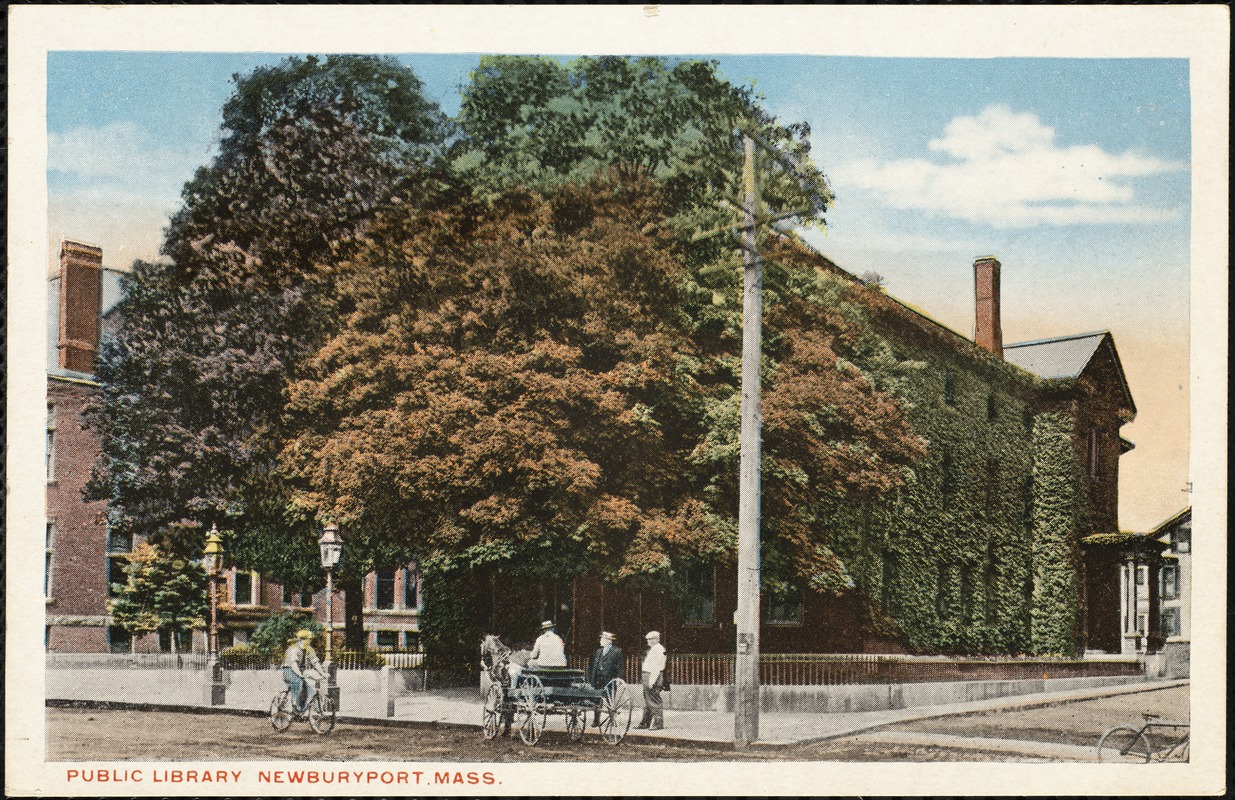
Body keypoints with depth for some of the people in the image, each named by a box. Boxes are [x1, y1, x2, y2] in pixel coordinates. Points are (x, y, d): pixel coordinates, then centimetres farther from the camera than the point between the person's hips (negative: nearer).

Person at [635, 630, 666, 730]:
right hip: (647, 677, 11)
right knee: (647, 701, 14)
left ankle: (658, 724, -5)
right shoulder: (652, 649, 17)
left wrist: (651, 681, -24)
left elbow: (656, 667, -21)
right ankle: (645, 723, 21)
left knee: (655, 701, -8)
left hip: (654, 677, -11)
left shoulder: (658, 650, -15)